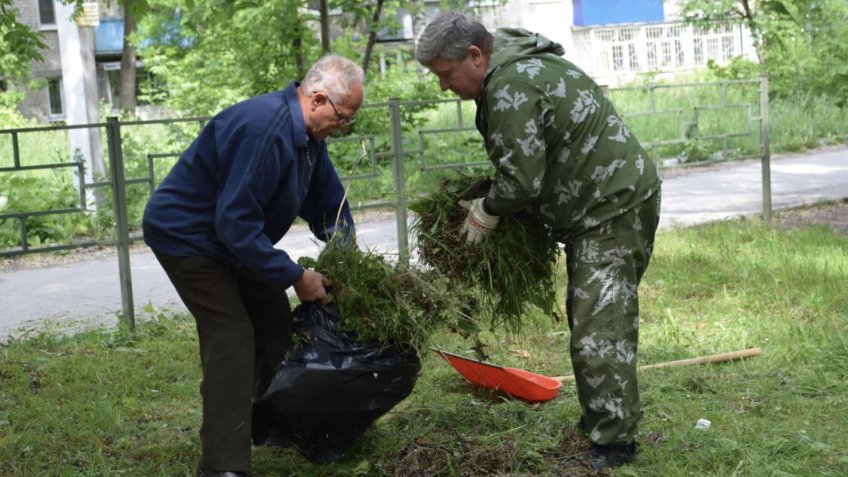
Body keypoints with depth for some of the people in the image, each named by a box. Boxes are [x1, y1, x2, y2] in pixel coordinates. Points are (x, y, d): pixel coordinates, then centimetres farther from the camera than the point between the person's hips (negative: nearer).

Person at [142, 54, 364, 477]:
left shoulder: (306, 133, -1)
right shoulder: (262, 129, -32)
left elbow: (327, 199, 13)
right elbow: (236, 223, -33)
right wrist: (296, 277, -26)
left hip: (230, 238, 10)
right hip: (185, 234, -10)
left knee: (275, 328, 10)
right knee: (232, 341, -17)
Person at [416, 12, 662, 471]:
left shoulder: (509, 89, -22)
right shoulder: (514, 67, 10)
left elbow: (522, 181, -22)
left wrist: (486, 210, -5)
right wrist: (493, 203, 10)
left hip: (615, 206, -11)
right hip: (596, 204, 11)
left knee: (598, 328, -10)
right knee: (587, 317, 17)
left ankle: (614, 442, -5)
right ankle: (597, 420, 28)